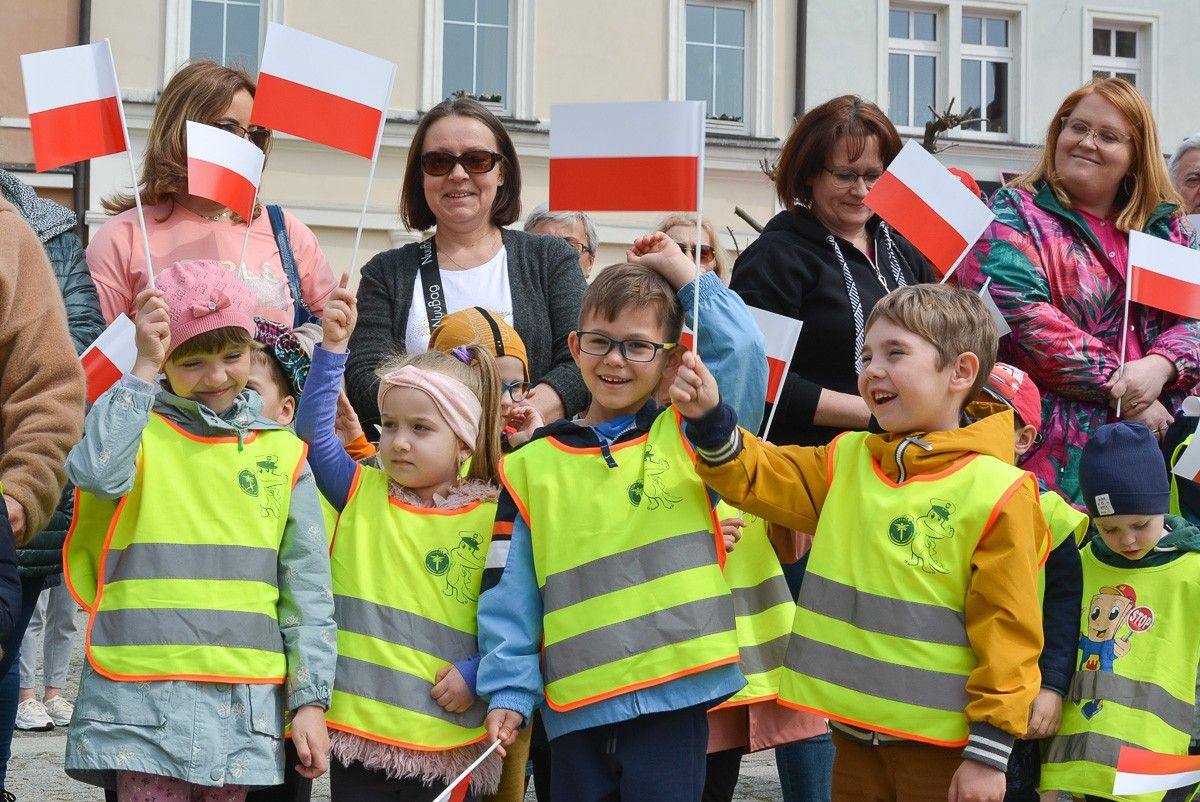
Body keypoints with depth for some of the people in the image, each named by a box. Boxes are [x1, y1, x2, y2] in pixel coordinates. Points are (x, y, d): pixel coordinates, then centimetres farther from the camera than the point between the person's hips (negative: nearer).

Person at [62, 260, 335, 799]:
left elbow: (307, 590, 7)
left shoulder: (282, 452, 8)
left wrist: (311, 699, 2)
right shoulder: (139, 430, 3)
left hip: (243, 707, 2)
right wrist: (144, 370, -18)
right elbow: (99, 474, -22)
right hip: (142, 696, -2)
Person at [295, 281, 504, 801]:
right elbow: (314, 429, -6)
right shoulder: (362, 493, 6)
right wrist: (332, 346, -13)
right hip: (358, 729, 2)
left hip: (448, 740, -2)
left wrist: (475, 675, -11)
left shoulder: (491, 518, -2)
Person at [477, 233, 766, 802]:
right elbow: (510, 594, 6)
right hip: (575, 710, 2)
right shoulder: (531, 467, 8)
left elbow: (742, 351, -6)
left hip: (673, 702, -1)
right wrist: (509, 689, -1)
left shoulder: (688, 438, 7)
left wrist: (682, 272, 0)